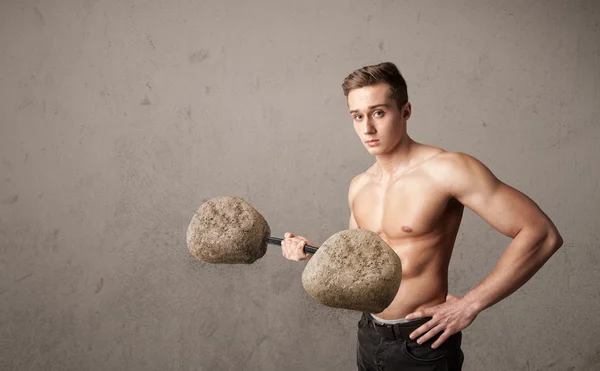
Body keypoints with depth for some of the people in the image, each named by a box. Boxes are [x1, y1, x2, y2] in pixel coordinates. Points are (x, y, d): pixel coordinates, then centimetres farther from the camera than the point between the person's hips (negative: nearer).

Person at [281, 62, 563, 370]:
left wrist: (469, 305, -20)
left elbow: (541, 234, -20)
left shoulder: (446, 170, -18)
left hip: (422, 344, -6)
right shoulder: (358, 187, 3)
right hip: (369, 336, 6)